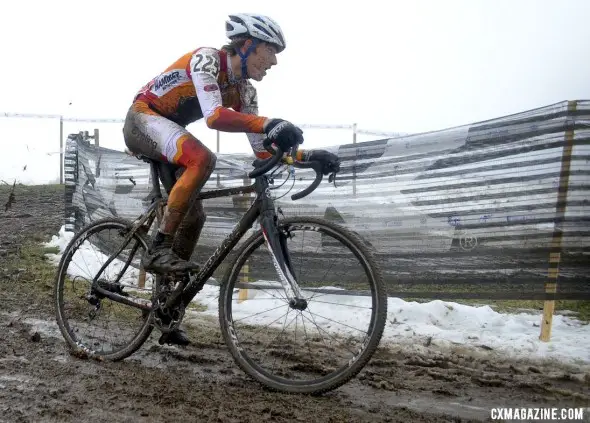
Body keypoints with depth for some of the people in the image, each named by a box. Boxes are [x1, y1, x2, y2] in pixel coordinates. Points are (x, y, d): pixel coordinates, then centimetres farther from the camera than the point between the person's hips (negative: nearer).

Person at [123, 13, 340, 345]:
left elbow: (263, 151, -3)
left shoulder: (244, 91, 1)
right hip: (142, 119, -8)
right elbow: (214, 116, -39)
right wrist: (269, 124, -49)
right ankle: (159, 249, -27)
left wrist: (304, 155, -17)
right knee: (203, 157, -35)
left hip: (166, 130, 8)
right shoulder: (206, 59, -21)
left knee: (194, 216, 0)